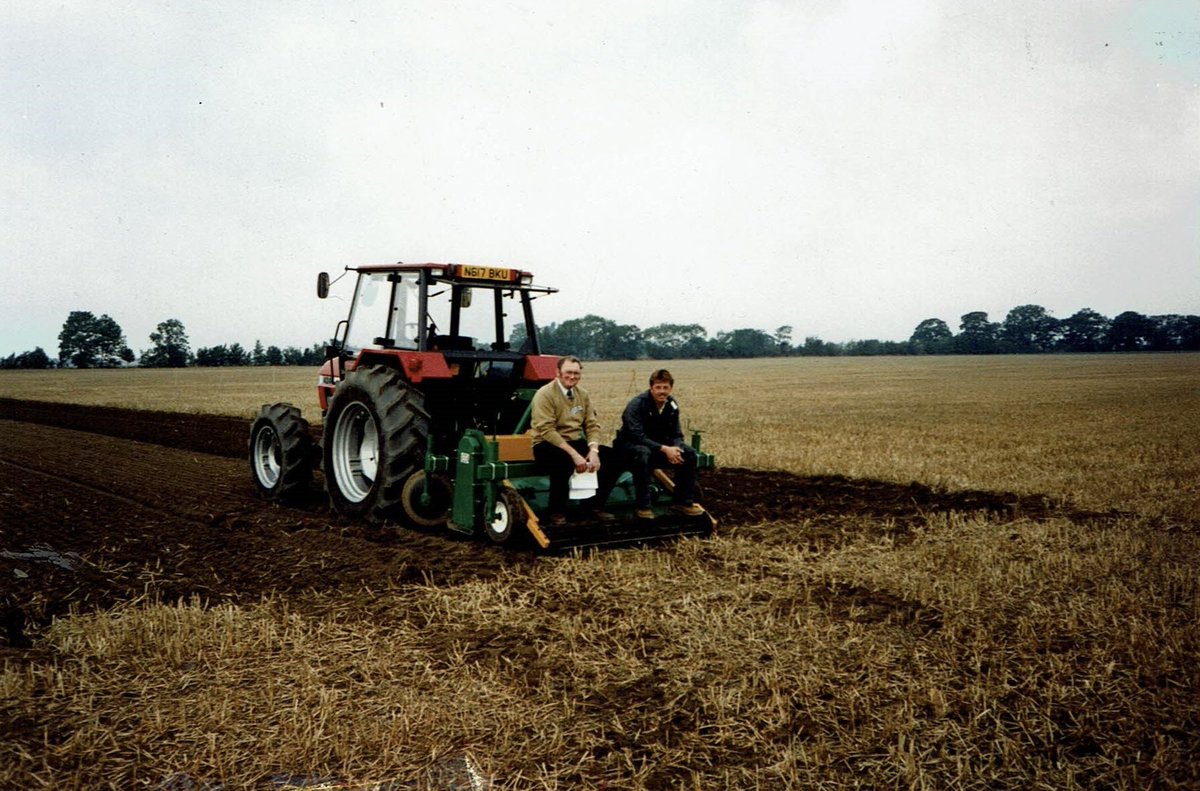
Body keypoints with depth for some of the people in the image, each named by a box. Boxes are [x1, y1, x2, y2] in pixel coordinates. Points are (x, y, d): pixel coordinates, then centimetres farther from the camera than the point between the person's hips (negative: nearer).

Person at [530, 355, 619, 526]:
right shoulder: (545, 394, -13)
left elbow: (592, 425, 5)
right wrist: (574, 454, -28)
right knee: (564, 460, -40)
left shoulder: (582, 394, 8)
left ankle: (597, 505, 4)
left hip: (576, 442, 6)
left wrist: (593, 450, -15)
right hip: (548, 445, -6)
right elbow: (547, 430, -21)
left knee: (614, 456, -12)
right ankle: (557, 511, -18)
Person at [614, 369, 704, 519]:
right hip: (630, 445, -6)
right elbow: (637, 436, -29)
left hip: (658, 446, 6)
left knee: (689, 454, -12)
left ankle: (683, 501, 1)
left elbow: (677, 435, 1)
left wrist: (674, 448, -23)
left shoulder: (671, 405, -2)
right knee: (643, 454, -40)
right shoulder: (637, 404, -22)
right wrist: (664, 449, -36)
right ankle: (643, 506, -30)